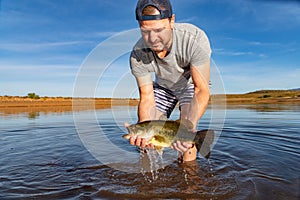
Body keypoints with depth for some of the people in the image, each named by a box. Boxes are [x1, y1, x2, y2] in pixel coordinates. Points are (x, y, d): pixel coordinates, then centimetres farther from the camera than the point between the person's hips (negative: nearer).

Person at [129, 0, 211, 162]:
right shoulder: (138, 55, -30)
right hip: (163, 85, 3)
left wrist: (190, 125, -52)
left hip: (193, 82, -2)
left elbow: (202, 89, -36)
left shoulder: (195, 39, -38)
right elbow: (147, 98, -27)